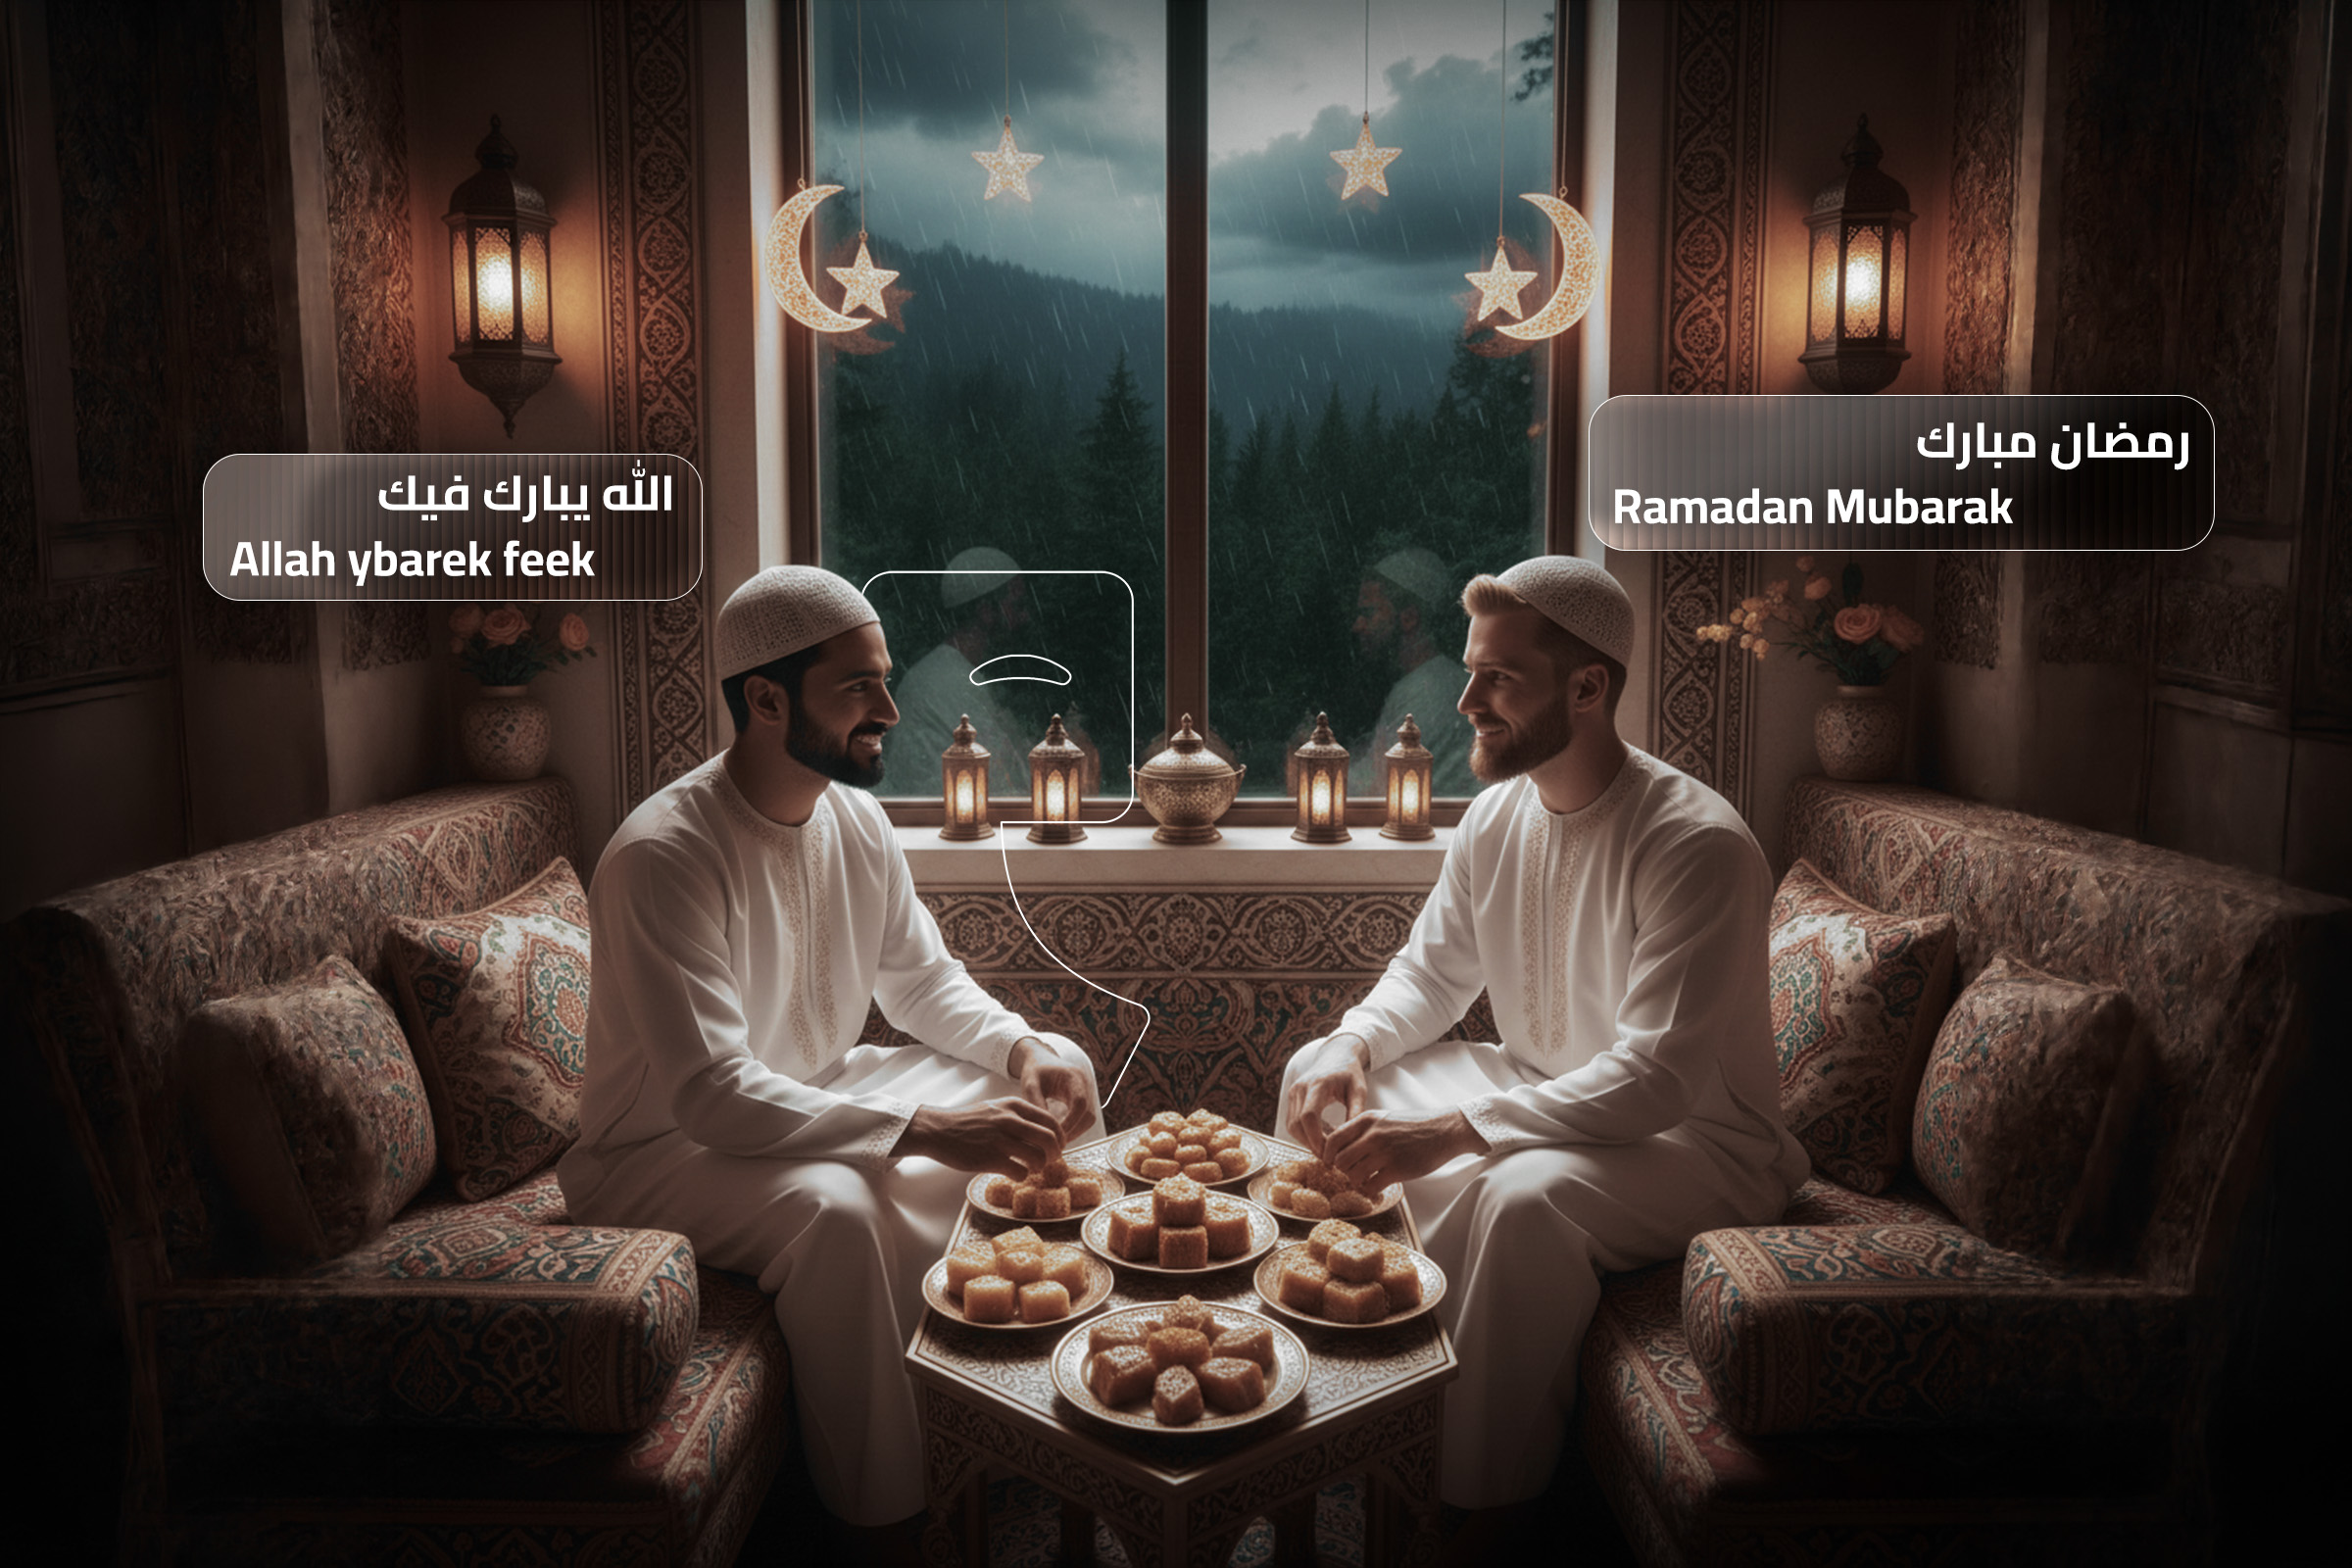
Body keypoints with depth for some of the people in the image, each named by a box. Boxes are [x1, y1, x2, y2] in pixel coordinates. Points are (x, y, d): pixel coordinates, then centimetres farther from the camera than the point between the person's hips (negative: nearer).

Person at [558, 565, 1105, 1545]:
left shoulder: (856, 820, -3)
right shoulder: (662, 856, -29)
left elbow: (922, 979, 9)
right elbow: (712, 1096, -35)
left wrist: (1021, 1048, -12)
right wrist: (925, 1129, -40)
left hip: (819, 1093, 8)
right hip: (663, 1147, -8)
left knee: (1053, 1088, 0)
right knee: (836, 1206, -38)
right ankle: (879, 1518, -17)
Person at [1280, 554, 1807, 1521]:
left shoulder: (1696, 844, -26)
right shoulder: (1497, 815, -1)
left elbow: (1656, 1079, -32)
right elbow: (1431, 971, 11)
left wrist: (1452, 1132, -39)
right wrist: (1352, 1047, -12)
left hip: (1695, 1141, -8)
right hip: (1538, 1091, 8)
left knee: (1524, 1193, -38)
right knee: (1319, 1079, 2)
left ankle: (1483, 1503, -17)